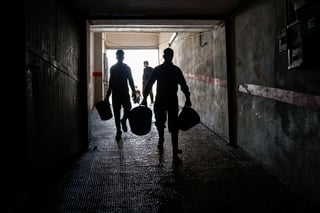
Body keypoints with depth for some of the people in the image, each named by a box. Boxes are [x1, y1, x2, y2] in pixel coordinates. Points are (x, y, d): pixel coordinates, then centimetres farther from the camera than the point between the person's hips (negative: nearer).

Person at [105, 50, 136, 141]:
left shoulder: (127, 67, 5)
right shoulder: (113, 68, 5)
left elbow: (130, 80, 4)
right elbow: (111, 82, 7)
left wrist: (133, 91, -6)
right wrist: (107, 95, 5)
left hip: (125, 92, 0)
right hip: (115, 93, 0)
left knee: (128, 109, -9)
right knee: (116, 113, 1)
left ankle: (123, 121, 23)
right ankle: (118, 131, 9)